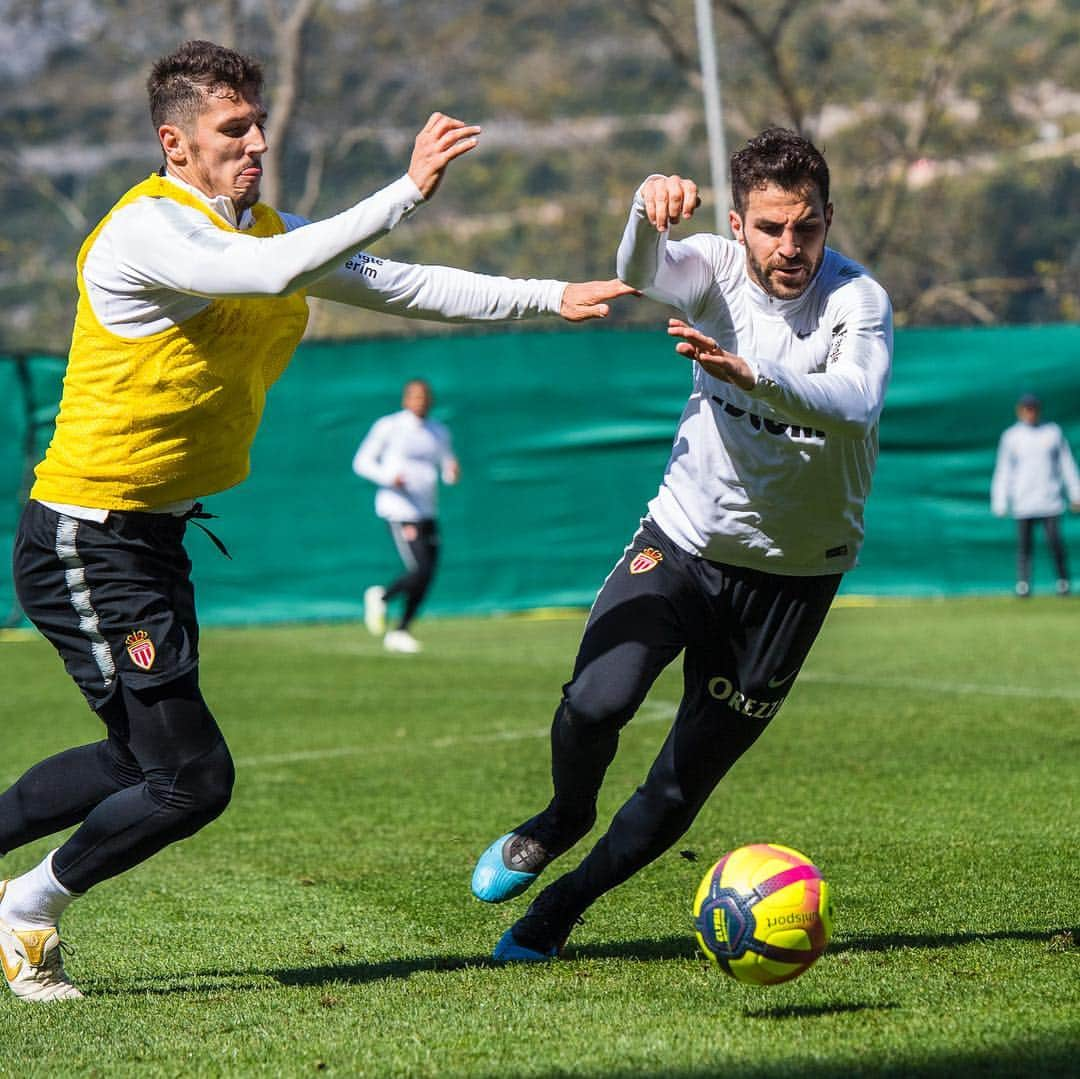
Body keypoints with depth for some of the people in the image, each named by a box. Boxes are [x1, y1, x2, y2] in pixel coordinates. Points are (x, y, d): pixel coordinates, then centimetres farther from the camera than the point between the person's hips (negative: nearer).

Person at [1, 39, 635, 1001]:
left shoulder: (266, 228, 9)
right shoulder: (144, 230, -19)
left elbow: (401, 286, 12)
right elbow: (273, 273, -36)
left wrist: (551, 298, 5)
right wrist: (409, 189, -38)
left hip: (158, 539, 9)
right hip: (87, 546, -9)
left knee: (141, 761, 21)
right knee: (192, 780, -9)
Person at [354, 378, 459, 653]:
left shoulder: (439, 432, 14)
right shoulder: (389, 427, -4)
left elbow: (447, 474, 18)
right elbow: (361, 462, -2)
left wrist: (453, 471, -7)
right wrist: (388, 478, -19)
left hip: (426, 513, 7)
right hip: (399, 510, -7)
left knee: (426, 577, 3)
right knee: (420, 571, -17)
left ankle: (399, 633, 16)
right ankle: (380, 597, 10)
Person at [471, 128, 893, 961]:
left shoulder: (859, 301, -18)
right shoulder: (718, 271, -9)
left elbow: (854, 404, -37)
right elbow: (642, 272, -32)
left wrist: (747, 375, -55)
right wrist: (650, 209, -55)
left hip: (793, 572, -1)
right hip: (682, 539, 1)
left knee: (683, 788, 2)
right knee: (595, 703, -22)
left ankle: (563, 904, 27)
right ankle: (561, 823, 12)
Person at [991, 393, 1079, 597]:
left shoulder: (1053, 433, 8)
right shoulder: (1011, 436, 5)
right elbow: (1003, 471, 5)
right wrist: (1000, 503, -1)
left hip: (1050, 501, 0)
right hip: (1023, 502, 0)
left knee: (1055, 541, -6)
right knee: (1023, 543, -3)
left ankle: (1063, 580, 7)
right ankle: (1023, 584, 2)